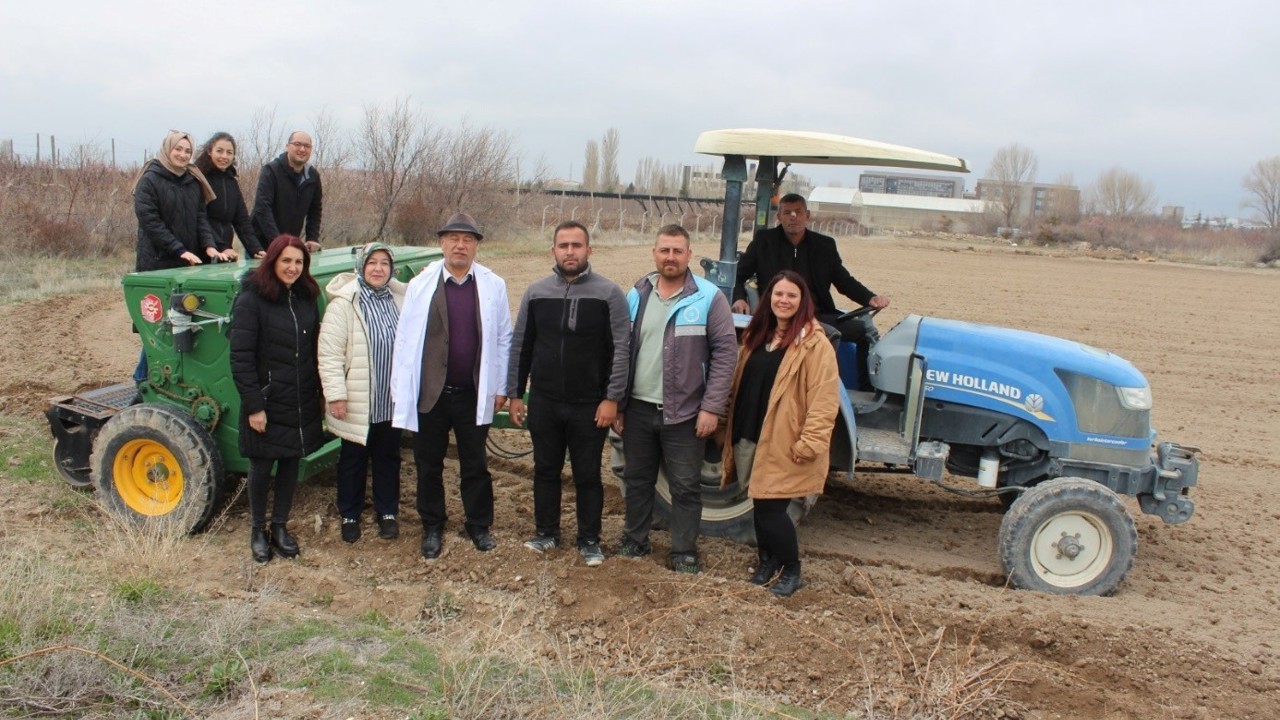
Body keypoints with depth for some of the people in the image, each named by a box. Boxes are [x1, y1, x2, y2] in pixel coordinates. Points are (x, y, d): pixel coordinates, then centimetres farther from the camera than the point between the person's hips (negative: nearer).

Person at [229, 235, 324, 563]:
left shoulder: (306, 298, 5)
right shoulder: (251, 299, -13)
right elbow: (241, 357, -15)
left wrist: (317, 391, 10)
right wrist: (253, 405, -17)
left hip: (302, 401, 5)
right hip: (267, 402, -5)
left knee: (291, 462, 13)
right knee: (261, 466, 8)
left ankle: (280, 527, 27)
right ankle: (258, 530, 25)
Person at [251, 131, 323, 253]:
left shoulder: (313, 176, 4)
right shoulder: (271, 171, -12)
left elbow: (315, 211, 13)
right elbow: (262, 208, -21)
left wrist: (313, 239, 0)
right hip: (262, 242, -4)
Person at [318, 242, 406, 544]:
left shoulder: (400, 299, 3)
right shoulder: (343, 303, -10)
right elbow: (329, 353, -12)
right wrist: (335, 395, -16)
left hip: (391, 401, 4)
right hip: (357, 403, -3)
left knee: (389, 458, 15)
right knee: (353, 460, 12)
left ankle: (387, 512, 31)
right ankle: (349, 516, 28)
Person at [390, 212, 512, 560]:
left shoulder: (493, 286, -2)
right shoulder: (421, 284, -3)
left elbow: (503, 339, 2)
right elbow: (405, 338, -1)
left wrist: (500, 387, 1)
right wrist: (401, 389, -3)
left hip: (474, 394, 0)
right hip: (429, 393, 0)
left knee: (475, 465, 12)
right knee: (428, 465, 13)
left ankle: (479, 526, 29)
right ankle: (432, 528, 30)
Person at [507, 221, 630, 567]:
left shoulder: (609, 293, -6)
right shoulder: (536, 292, 4)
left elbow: (619, 350, -7)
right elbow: (520, 345, 9)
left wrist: (612, 398, -11)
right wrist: (515, 393, 7)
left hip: (590, 405, -3)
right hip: (543, 402, 3)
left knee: (587, 476, 7)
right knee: (546, 470, 14)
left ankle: (589, 541, 21)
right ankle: (546, 533, 29)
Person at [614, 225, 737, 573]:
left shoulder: (709, 298, -8)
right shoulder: (636, 295, 6)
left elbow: (725, 353, -9)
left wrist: (711, 407, -13)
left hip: (684, 413, -4)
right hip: (638, 409, 4)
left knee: (685, 486, 6)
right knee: (637, 479, 17)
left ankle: (684, 552, 20)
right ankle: (634, 540, 34)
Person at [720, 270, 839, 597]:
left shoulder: (814, 343, -11)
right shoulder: (756, 336, 12)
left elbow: (823, 399, -16)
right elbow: (741, 384, 19)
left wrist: (810, 443, -20)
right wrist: (731, 429, 16)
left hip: (784, 445, -6)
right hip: (750, 439, 7)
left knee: (771, 509, -6)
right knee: (760, 505, 14)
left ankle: (791, 571, 14)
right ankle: (767, 561, 33)